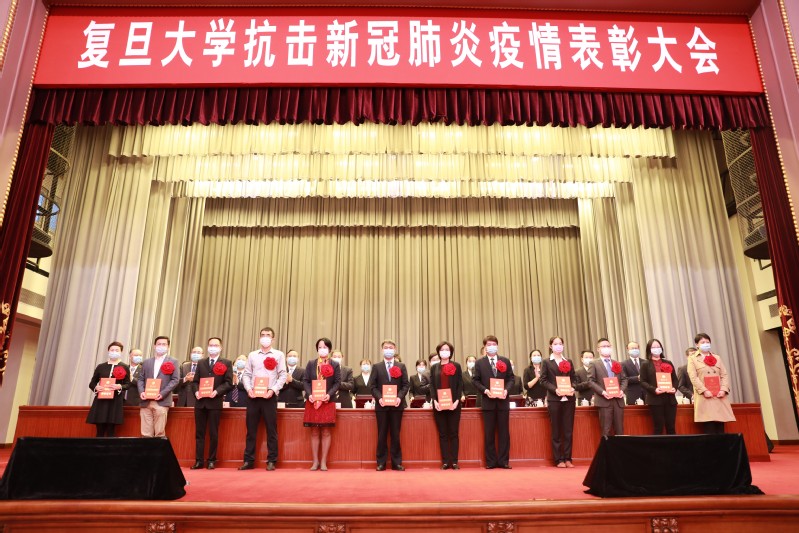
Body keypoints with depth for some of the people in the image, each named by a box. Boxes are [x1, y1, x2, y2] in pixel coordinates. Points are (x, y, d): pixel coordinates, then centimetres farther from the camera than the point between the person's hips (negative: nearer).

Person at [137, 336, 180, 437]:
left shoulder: (173, 362, 6)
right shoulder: (147, 362, 19)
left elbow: (175, 380, -2)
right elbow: (141, 379, 15)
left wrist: (162, 394, -13)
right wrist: (141, 392, -4)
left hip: (161, 401, -4)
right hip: (146, 402, 4)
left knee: (159, 434, -3)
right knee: (145, 434, 3)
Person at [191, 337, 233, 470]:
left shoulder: (226, 363, 2)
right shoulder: (201, 363, 16)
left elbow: (229, 383, -4)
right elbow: (195, 381, 13)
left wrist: (216, 391, -17)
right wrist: (196, 391, -6)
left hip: (215, 402, -4)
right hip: (200, 402, 4)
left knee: (213, 433, 2)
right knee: (199, 433, 6)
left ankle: (211, 460, 11)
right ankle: (199, 460, 12)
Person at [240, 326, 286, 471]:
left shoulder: (279, 355, 5)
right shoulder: (252, 355, 13)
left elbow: (282, 376, 0)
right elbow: (247, 374, 10)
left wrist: (273, 390, -13)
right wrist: (248, 389, -7)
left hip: (269, 396, -2)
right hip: (253, 396, 2)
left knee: (271, 429, 1)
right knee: (251, 429, 6)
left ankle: (271, 461, 9)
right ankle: (249, 460, 14)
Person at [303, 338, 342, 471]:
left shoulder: (335, 365, 5)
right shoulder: (311, 364, 9)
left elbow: (337, 382, 0)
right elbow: (305, 380, 3)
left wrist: (329, 394, -16)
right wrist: (309, 394, -13)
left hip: (327, 402, -1)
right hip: (312, 402, 1)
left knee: (325, 432, 2)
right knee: (314, 432, 6)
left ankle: (323, 462, 10)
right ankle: (315, 461, 14)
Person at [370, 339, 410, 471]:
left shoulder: (401, 366, 9)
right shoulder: (377, 367, 8)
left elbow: (406, 384, 3)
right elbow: (373, 386, 3)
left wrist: (400, 397, -13)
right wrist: (379, 398, -13)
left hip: (397, 404, 0)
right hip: (382, 405, 0)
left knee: (395, 434, 4)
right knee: (382, 434, 4)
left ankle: (396, 462, 10)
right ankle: (381, 462, 11)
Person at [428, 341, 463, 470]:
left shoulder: (456, 366, 6)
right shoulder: (434, 368, 11)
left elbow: (460, 385, 1)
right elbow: (432, 386, 5)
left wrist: (457, 401, -12)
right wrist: (435, 401, -10)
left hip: (453, 404, -1)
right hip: (439, 404, 2)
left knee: (454, 433, 1)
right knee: (442, 434, 4)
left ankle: (454, 461, 7)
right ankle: (445, 461, 9)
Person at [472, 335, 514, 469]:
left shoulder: (505, 361, 7)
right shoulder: (480, 362, 3)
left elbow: (511, 378, 6)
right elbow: (476, 380, 1)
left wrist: (506, 389, -10)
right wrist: (485, 390, -14)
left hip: (503, 400, 1)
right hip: (488, 401, -1)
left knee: (504, 432, 4)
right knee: (489, 433, 3)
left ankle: (504, 461, 12)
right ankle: (491, 461, 11)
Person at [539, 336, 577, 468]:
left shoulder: (568, 362, 15)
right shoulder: (547, 362, 4)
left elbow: (574, 378, 12)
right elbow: (544, 380, -3)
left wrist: (572, 388, -9)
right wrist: (555, 389, -17)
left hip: (569, 398, 3)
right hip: (554, 399, -3)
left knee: (568, 430, 4)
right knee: (556, 431, 2)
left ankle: (568, 458, 12)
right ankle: (559, 460, 7)